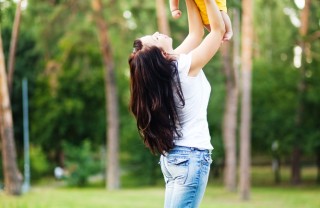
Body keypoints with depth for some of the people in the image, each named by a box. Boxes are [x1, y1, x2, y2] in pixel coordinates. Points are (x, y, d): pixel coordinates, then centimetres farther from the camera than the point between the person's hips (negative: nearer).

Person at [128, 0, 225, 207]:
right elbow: (219, 29, -9)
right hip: (191, 155, -9)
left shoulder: (166, 67, 5)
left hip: (172, 155, 9)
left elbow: (197, 32, 17)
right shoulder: (185, 66, -16)